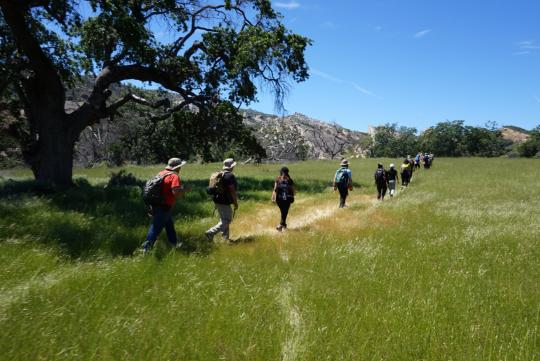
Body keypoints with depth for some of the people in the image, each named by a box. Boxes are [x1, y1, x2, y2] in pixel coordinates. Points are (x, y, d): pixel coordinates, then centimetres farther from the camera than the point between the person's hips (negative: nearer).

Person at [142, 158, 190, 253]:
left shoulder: (161, 173, 9)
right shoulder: (174, 176, -15)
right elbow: (176, 193, -26)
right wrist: (185, 189, -9)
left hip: (156, 205, 9)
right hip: (164, 207, -9)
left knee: (169, 225, 22)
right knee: (156, 228, -4)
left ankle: (175, 244, 36)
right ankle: (146, 248, -1)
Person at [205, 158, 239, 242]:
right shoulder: (230, 176, -16)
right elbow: (232, 190, -19)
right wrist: (236, 203, -11)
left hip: (218, 200, 10)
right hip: (224, 202, -10)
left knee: (224, 220, 17)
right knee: (226, 221, -3)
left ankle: (225, 238, 22)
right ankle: (210, 233, -10)